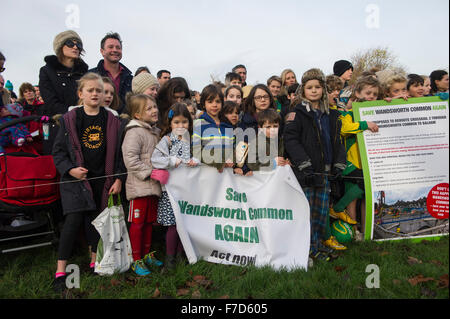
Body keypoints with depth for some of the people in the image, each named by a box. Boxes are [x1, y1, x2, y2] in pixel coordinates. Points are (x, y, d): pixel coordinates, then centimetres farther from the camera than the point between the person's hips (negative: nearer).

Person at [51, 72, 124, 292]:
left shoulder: (112, 121, 4)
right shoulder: (69, 119, -1)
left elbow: (118, 153, 5)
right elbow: (58, 151, 1)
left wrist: (118, 179, -1)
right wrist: (70, 169, -14)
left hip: (102, 179, 2)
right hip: (76, 179, -2)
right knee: (74, 220, -9)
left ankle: (94, 261, 29)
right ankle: (60, 271, 2)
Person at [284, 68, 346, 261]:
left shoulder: (331, 114, 15)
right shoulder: (297, 112, -4)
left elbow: (336, 140, 19)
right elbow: (290, 139, -12)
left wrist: (339, 164, 9)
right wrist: (304, 163, -19)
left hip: (324, 171, 6)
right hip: (305, 171, -6)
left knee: (322, 209, 12)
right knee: (306, 209, -1)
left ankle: (319, 243, 27)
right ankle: (308, 248, 11)